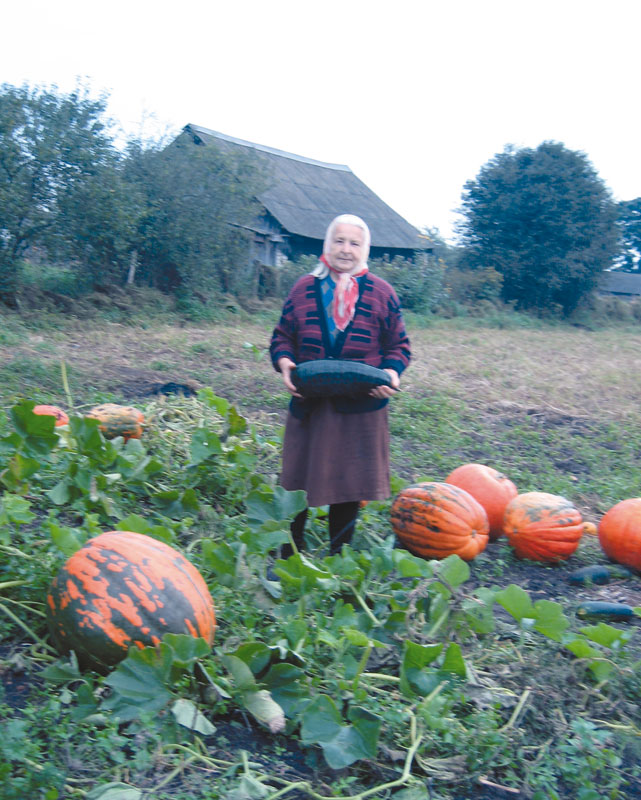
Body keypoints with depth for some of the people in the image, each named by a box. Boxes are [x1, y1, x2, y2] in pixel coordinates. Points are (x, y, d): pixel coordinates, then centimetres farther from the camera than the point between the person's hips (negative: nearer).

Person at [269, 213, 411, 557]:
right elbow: (282, 337, 11)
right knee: (299, 478, 8)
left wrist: (392, 372, -11)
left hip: (361, 408, 0)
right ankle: (290, 554, 27)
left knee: (349, 482, 8)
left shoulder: (381, 293, 5)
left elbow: (398, 345, 8)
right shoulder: (304, 289, 7)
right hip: (309, 403, 1)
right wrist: (284, 362, -9)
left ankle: (338, 555, 27)